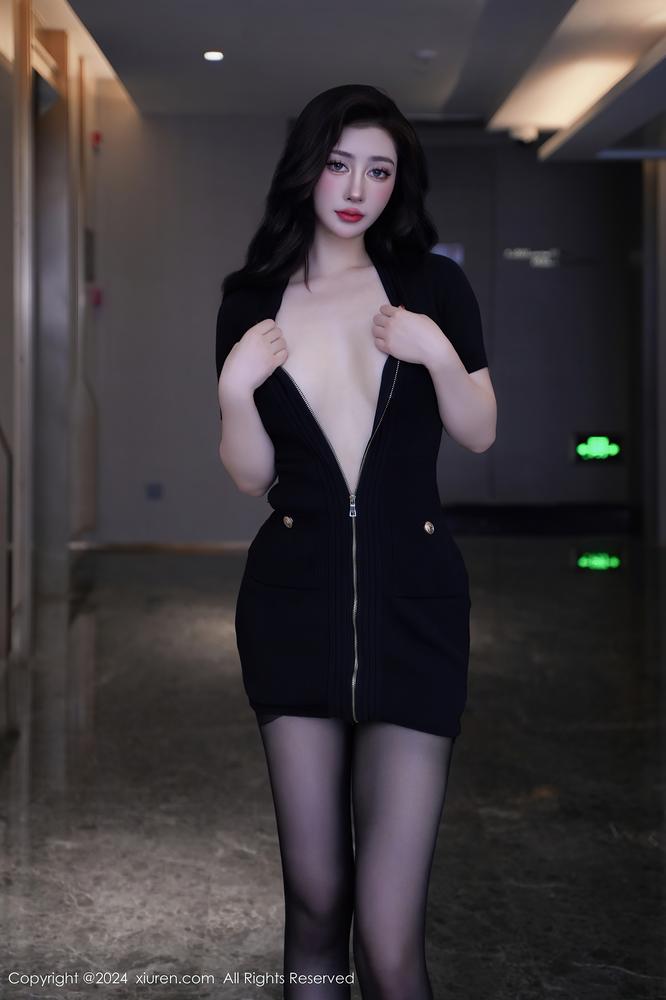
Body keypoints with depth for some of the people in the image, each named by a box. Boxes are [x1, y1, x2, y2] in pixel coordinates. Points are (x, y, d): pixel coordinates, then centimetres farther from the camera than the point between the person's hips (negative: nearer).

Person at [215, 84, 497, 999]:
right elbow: (250, 477, 8)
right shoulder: (252, 301, 6)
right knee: (314, 899, 7)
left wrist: (439, 352, -10)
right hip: (295, 598, 2)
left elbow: (480, 435, 7)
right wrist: (235, 388, -10)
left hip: (413, 597, -1)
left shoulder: (433, 286, 3)